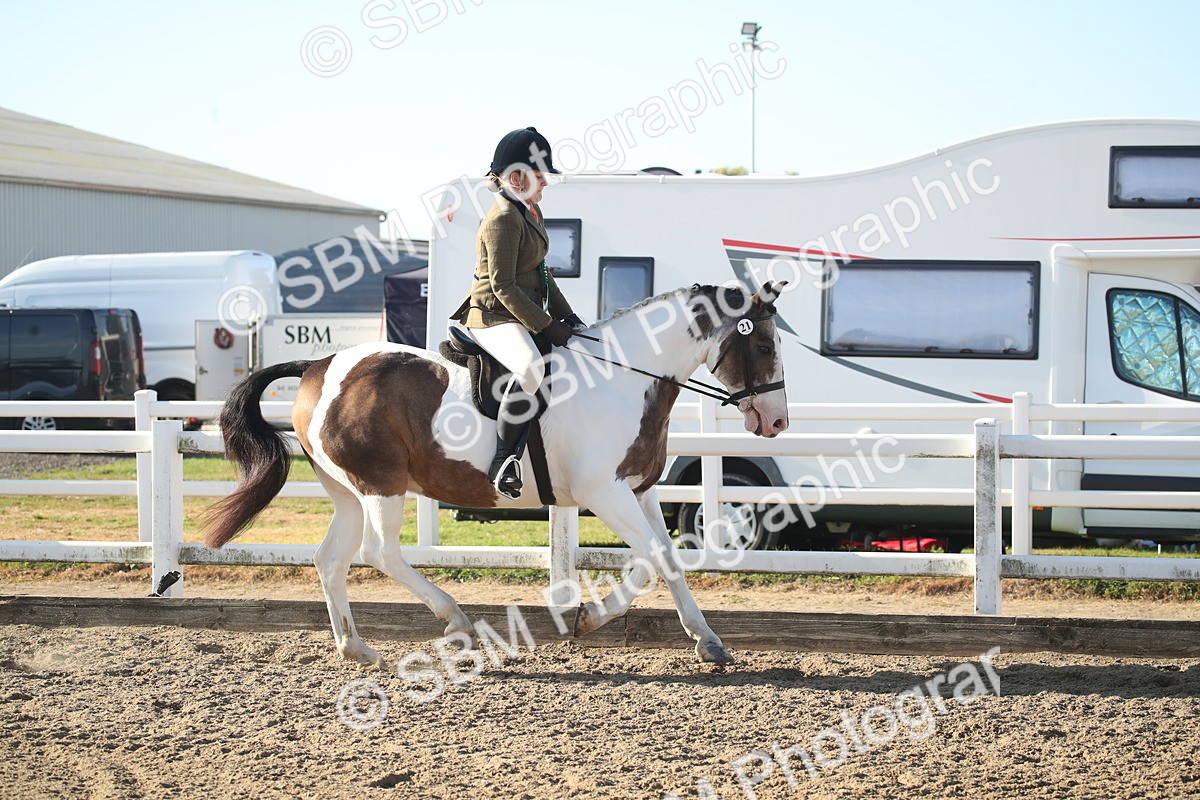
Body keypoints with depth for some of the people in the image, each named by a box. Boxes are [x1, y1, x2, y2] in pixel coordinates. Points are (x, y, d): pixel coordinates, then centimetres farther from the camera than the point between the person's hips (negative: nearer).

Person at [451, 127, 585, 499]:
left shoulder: (531, 212, 16)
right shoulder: (503, 219, -16)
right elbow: (503, 287, -21)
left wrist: (566, 316, 13)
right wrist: (545, 326, -20)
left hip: (526, 316, 11)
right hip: (495, 318, -11)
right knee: (531, 367, -38)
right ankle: (503, 459, -33)